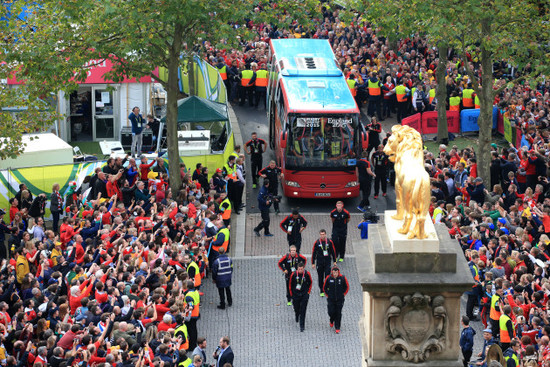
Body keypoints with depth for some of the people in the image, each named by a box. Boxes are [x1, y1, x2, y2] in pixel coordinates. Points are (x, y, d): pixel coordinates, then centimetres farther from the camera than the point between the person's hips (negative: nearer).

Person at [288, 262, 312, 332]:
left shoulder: (307, 274, -10)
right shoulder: (294, 274, -11)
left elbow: (310, 282, 8)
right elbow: (290, 284, 3)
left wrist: (308, 291, 7)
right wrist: (291, 294, 5)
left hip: (304, 295, -1)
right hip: (295, 294, 1)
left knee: (303, 311, -6)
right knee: (296, 308, 14)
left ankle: (302, 326, -1)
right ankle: (297, 317, 49)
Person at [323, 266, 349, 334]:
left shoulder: (342, 278, -7)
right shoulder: (328, 278, -6)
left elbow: (347, 287, 8)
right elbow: (324, 288, 9)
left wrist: (343, 294, 6)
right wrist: (327, 295, 6)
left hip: (340, 299, 0)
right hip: (331, 299, 0)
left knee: (338, 313, -1)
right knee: (331, 312, -2)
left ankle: (337, 328, 8)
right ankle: (332, 321, 33)